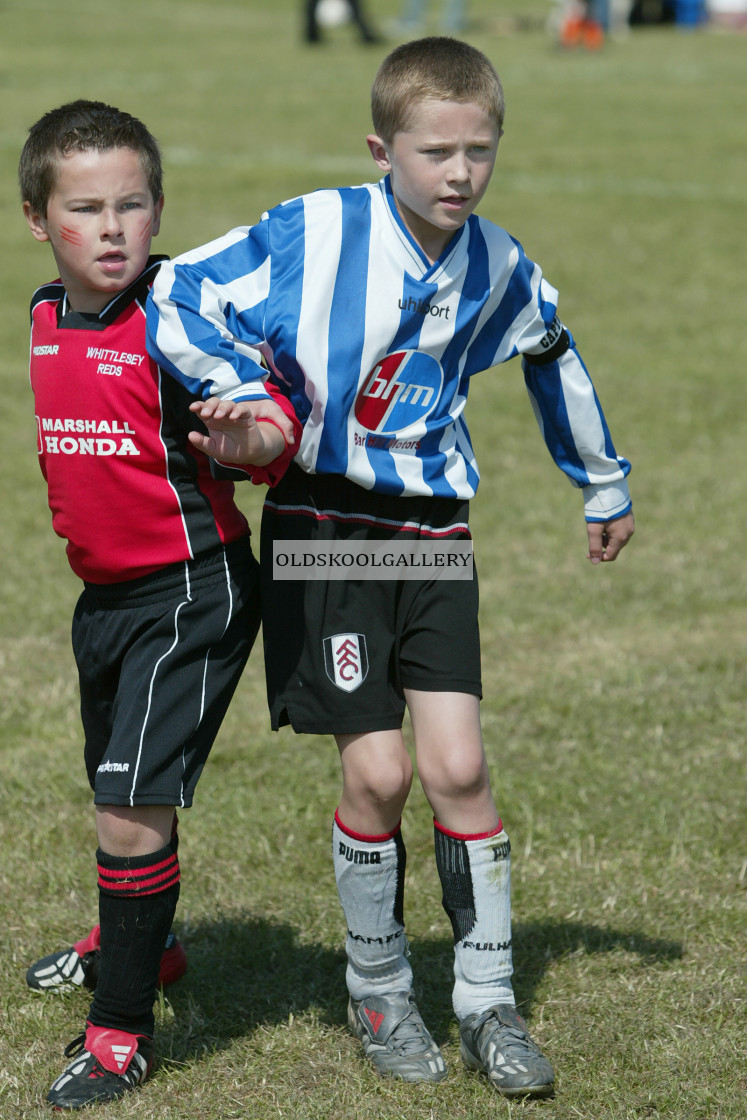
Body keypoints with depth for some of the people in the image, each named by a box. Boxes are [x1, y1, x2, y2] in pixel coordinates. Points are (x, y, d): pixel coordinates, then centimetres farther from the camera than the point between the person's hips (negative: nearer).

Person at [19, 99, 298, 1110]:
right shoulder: (44, 316, 3)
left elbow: (264, 420, -24)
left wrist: (256, 437, -44)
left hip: (191, 594, -8)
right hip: (105, 594, 8)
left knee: (135, 806, -13)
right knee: (116, 791, 26)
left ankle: (122, 1027, 0)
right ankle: (134, 942, 52)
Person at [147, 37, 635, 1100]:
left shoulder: (501, 270, 0)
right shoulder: (312, 234, -14)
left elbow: (555, 363, 20)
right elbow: (175, 300, -13)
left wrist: (606, 487, 32)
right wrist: (250, 395, -23)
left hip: (433, 531, 3)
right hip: (323, 526, -3)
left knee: (458, 764, -5)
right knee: (378, 769, -7)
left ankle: (486, 1000, 9)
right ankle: (377, 987, 15)